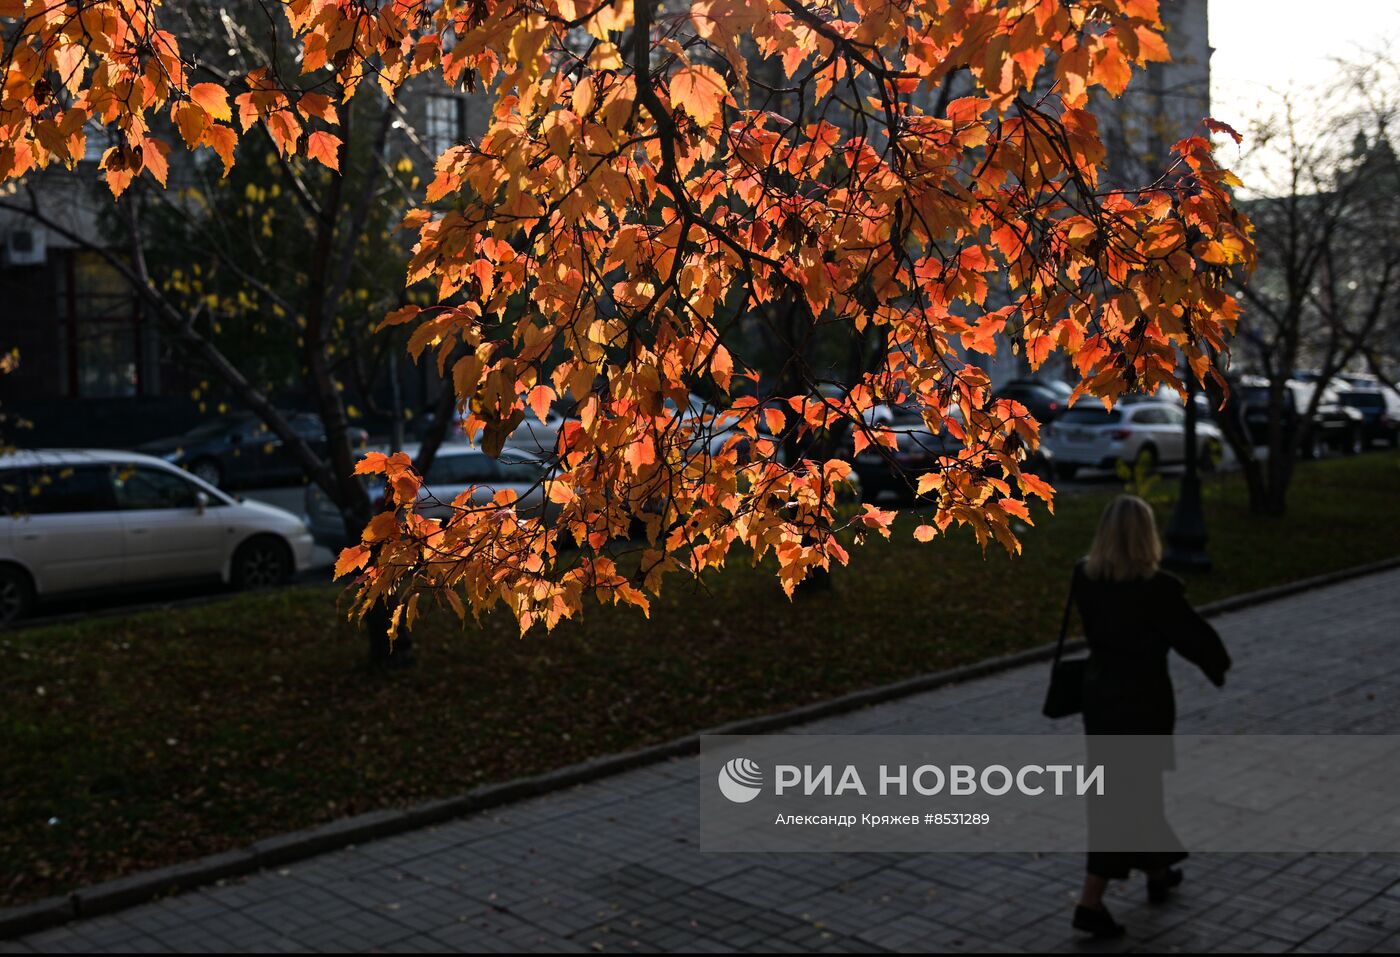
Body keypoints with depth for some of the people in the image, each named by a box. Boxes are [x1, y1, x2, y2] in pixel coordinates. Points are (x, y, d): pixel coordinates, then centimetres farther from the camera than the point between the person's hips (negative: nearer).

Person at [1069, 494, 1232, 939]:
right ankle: (1091, 901, 2)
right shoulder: (1158, 588, -22)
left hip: (1099, 690, 6)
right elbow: (1193, 634, -10)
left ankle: (1157, 872, 41)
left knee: (1139, 784, 23)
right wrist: (1219, 665, 10)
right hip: (1143, 698, -6)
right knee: (1127, 795, 2)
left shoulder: (1084, 577, -6)